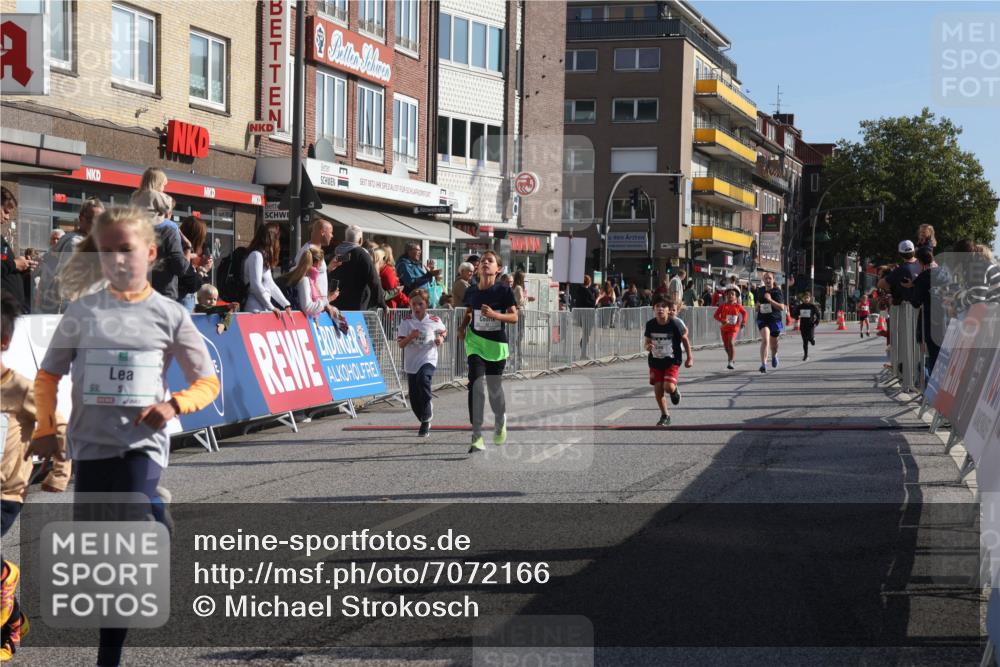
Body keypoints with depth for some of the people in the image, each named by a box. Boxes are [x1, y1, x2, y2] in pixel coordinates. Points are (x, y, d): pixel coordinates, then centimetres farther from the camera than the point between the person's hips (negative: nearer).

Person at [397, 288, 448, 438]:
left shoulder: (434, 321, -1)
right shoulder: (406, 321, -2)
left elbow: (444, 330, 21)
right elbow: (400, 344, -5)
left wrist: (441, 338, 0)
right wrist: (410, 337, -23)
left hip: (428, 360, -2)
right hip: (411, 363, 2)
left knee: (423, 379, -34)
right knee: (414, 400, 5)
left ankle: (427, 417, -17)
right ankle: (425, 422, 30)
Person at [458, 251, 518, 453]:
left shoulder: (504, 290, -8)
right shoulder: (471, 292, 1)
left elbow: (514, 317, -8)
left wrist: (494, 315, -24)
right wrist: (463, 326, 0)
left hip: (497, 344, -1)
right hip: (475, 341, 1)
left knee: (495, 388, 11)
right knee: (476, 386, -13)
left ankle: (500, 422, 42)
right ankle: (477, 436, -11)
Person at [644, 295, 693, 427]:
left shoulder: (675, 323, -17)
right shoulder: (650, 325, -9)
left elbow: (685, 339, -3)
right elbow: (648, 341, 4)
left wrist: (689, 357, 1)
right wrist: (648, 347, -20)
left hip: (672, 360, -3)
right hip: (655, 361, 3)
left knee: (668, 387, -19)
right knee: (658, 388, 3)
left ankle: (674, 390, 20)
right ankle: (665, 416, 21)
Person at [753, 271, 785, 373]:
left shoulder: (777, 291, -8)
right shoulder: (760, 290, 4)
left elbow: (782, 308, -17)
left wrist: (770, 300, -26)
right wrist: (758, 306, -2)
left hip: (775, 320, -1)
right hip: (762, 319, 1)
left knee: (773, 343, 16)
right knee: (765, 340, -22)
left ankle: (774, 356, 52)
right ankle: (764, 364, -26)